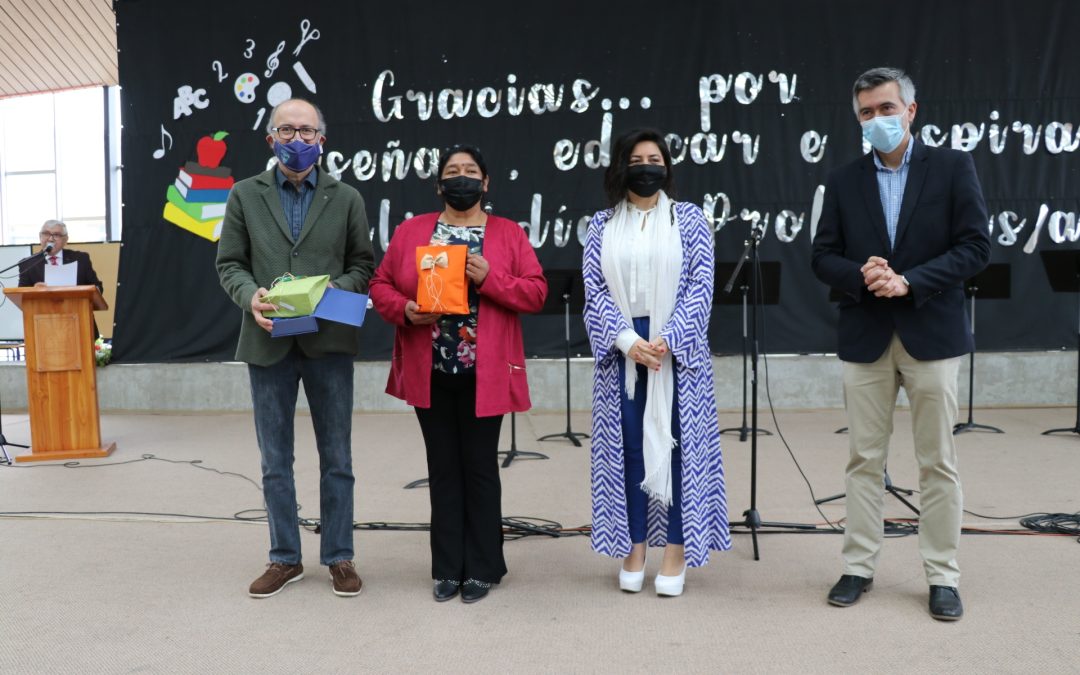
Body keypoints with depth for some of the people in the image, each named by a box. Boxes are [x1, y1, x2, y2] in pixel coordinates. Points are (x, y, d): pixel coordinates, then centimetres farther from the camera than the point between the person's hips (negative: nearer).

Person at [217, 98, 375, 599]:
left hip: (329, 341, 0)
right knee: (275, 461, 9)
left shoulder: (346, 198, 7)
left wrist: (337, 290, -15)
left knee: (336, 458, 7)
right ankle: (285, 558, 24)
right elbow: (229, 263, 6)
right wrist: (250, 296, -14)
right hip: (268, 342, 1)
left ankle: (338, 557, 21)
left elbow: (363, 263, 5)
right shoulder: (245, 195, 8)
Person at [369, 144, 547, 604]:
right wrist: (405, 310, -11)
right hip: (430, 373, 2)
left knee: (480, 468, 5)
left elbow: (536, 292, -3)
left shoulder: (509, 233, 2)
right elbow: (381, 284, 8)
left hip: (483, 374, -2)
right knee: (443, 469, 10)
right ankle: (448, 568, 21)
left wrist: (489, 279, -17)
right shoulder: (411, 231, 8)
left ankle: (481, 568, 18)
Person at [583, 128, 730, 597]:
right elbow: (594, 291, 0)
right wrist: (628, 340, -14)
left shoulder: (689, 219, 3)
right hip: (621, 351, 2)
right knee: (628, 444, 6)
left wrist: (665, 340, -15)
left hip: (676, 347, -1)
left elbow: (700, 287, -4)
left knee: (677, 441, 3)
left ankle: (676, 550, 13)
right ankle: (634, 546, 17)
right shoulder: (602, 226, 7)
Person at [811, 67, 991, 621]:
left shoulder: (952, 168, 1)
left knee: (937, 462, 5)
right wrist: (862, 275, -16)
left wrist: (908, 281, -17)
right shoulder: (843, 181, 7)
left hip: (931, 334, -2)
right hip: (865, 337, 2)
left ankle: (942, 576, 18)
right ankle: (858, 567, 19)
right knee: (865, 460, 8)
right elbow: (823, 258, 4)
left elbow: (975, 247, -6)